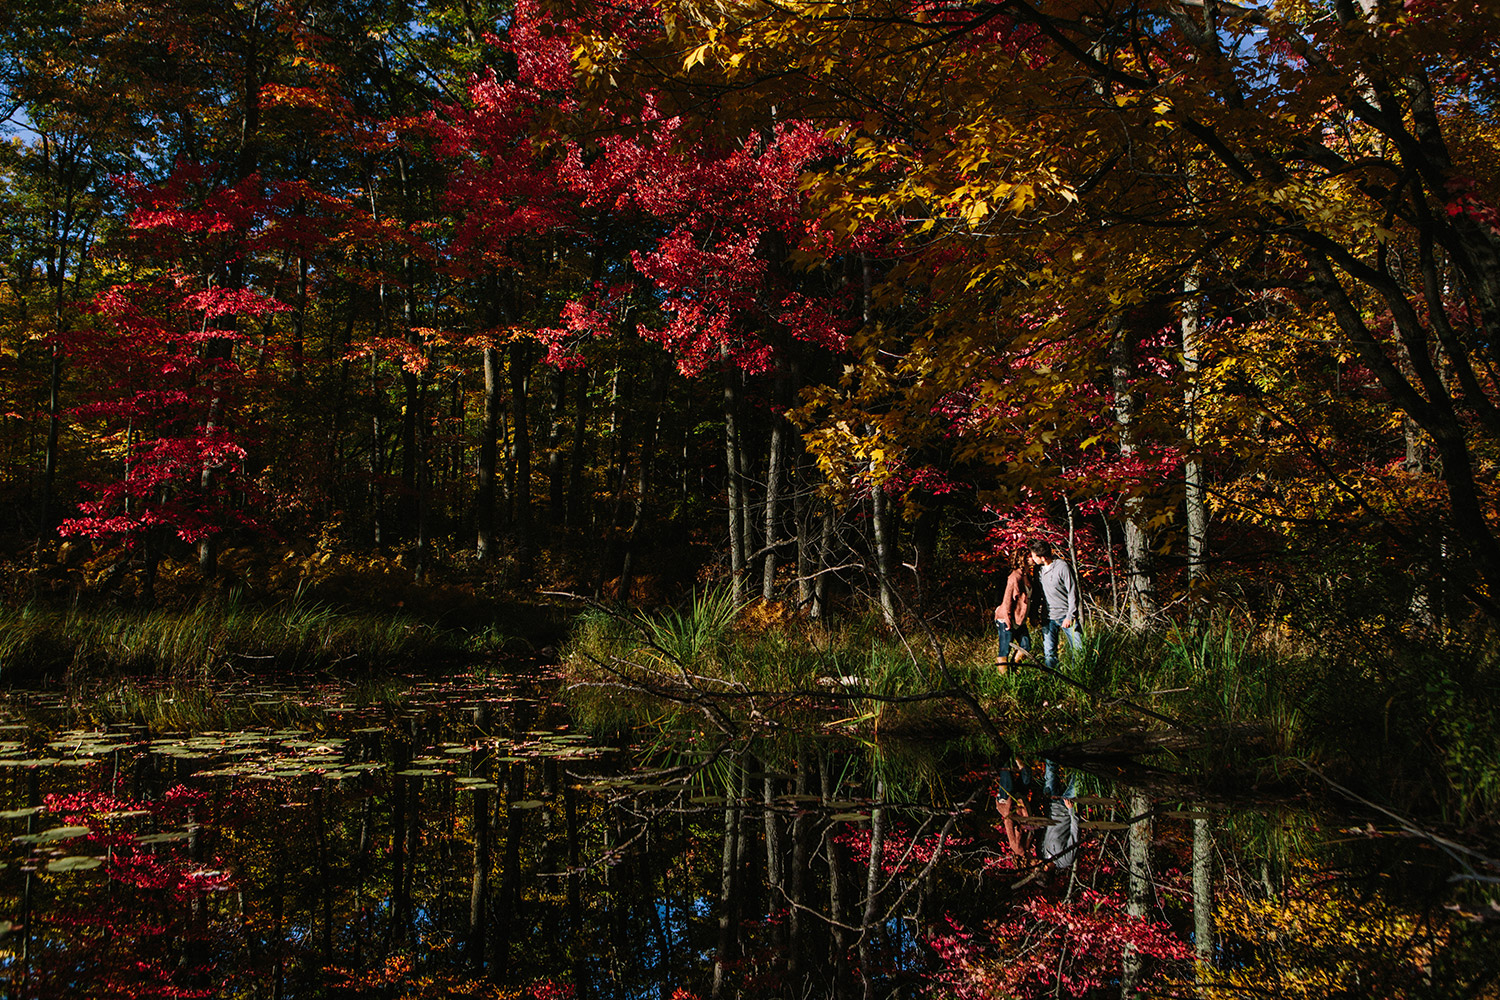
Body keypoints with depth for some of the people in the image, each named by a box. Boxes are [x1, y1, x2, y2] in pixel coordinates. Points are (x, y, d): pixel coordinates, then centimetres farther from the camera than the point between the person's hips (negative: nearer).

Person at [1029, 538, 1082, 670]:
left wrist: (1070, 616, -13)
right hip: (1048, 618, 5)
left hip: (1066, 616, -5)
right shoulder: (1039, 568, 5)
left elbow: (1073, 592, -10)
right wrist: (1036, 614, 13)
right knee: (1049, 653, 2)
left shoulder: (1062, 567, -13)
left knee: (1078, 649, -2)